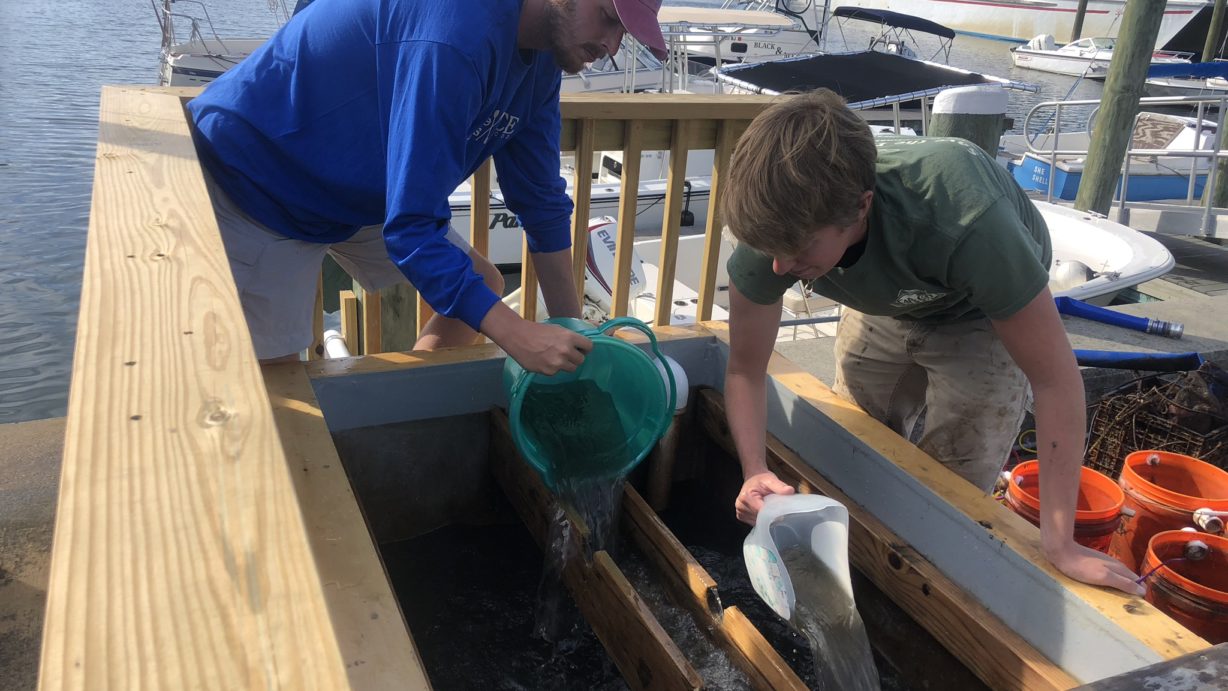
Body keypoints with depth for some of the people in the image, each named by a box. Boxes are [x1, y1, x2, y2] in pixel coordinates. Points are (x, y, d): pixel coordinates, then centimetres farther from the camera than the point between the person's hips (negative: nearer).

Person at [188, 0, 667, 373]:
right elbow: (410, 225, -36)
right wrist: (516, 335, -39)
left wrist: (573, 332, 0)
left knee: (482, 287, 8)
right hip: (253, 175, -9)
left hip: (357, 188, 9)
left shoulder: (542, 56, -6)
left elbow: (542, 201, 0)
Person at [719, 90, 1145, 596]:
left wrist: (1060, 543, -33)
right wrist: (755, 473, -36)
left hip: (980, 314, -3)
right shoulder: (775, 225, -34)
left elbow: (1056, 379, -35)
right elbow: (745, 370, -19)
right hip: (883, 305, 4)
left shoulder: (961, 224, -47)